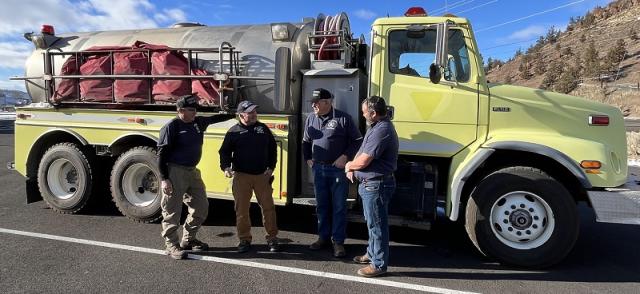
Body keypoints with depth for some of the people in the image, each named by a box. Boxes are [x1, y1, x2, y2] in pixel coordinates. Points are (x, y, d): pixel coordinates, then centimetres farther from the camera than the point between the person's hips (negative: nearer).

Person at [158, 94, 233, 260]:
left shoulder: (198, 122, 8)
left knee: (201, 206, 14)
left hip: (192, 171, 8)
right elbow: (162, 154, -14)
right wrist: (164, 179, -19)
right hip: (175, 172, -8)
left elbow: (215, 118, 28)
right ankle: (171, 245, 12)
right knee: (172, 211, -1)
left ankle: (188, 240, 28)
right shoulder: (171, 127, -12)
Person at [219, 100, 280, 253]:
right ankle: (244, 239, 19)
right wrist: (226, 167, -15)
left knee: (268, 207, 4)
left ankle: (272, 238, 16)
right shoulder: (234, 131, 0)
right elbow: (224, 151, 2)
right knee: (242, 209, 4)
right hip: (241, 176, -1)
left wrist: (271, 167, 5)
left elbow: (272, 148, 13)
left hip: (262, 175, 2)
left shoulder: (263, 128, 7)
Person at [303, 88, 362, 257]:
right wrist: (308, 158, 10)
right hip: (318, 169, 5)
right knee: (322, 206, 14)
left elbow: (357, 140, -5)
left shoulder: (343, 118, -8)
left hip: (338, 169, -5)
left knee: (339, 207, 2)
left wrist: (345, 156, -13)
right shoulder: (311, 119, 9)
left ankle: (338, 241, 12)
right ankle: (323, 237, 27)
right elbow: (306, 142, 21)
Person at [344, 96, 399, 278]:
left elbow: (363, 161, -25)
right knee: (372, 222, 22)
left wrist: (349, 165, -5)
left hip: (376, 185, -11)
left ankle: (379, 264, 13)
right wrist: (352, 168, 1)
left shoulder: (382, 130, -23)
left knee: (376, 225, 1)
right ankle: (372, 253, 38)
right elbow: (362, 150, 18)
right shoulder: (376, 127, 12)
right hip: (369, 184, 11)